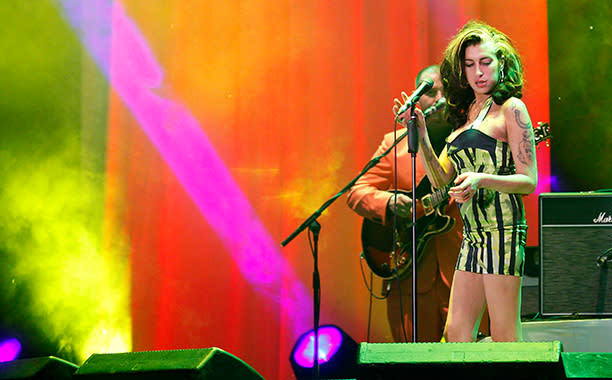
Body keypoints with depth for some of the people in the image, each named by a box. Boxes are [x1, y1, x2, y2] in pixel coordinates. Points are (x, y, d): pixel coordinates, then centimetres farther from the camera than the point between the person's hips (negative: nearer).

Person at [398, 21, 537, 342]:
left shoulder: (511, 108, -2)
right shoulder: (465, 116, 19)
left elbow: (529, 180, -8)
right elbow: (440, 179, 15)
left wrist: (481, 180, -24)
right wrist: (420, 135, 2)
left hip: (502, 231, -8)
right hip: (472, 236, 8)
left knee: (504, 339, -8)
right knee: (456, 333, 5)